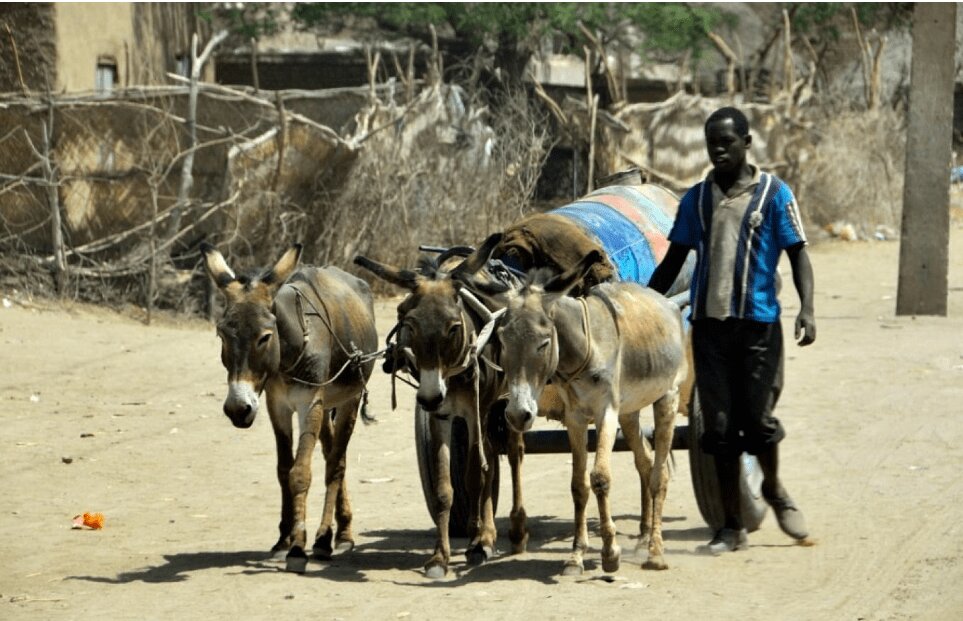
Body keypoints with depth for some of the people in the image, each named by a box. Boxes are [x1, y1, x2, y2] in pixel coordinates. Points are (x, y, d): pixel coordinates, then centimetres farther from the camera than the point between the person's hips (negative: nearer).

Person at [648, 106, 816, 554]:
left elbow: (797, 253, -2)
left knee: (757, 417, -3)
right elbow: (673, 260, 15)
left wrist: (806, 308, -15)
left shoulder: (773, 193, -1)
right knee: (720, 424, 3)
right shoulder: (697, 198, 9)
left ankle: (773, 488, 29)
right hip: (709, 321, 3)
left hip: (759, 322, -3)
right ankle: (732, 526, 10)